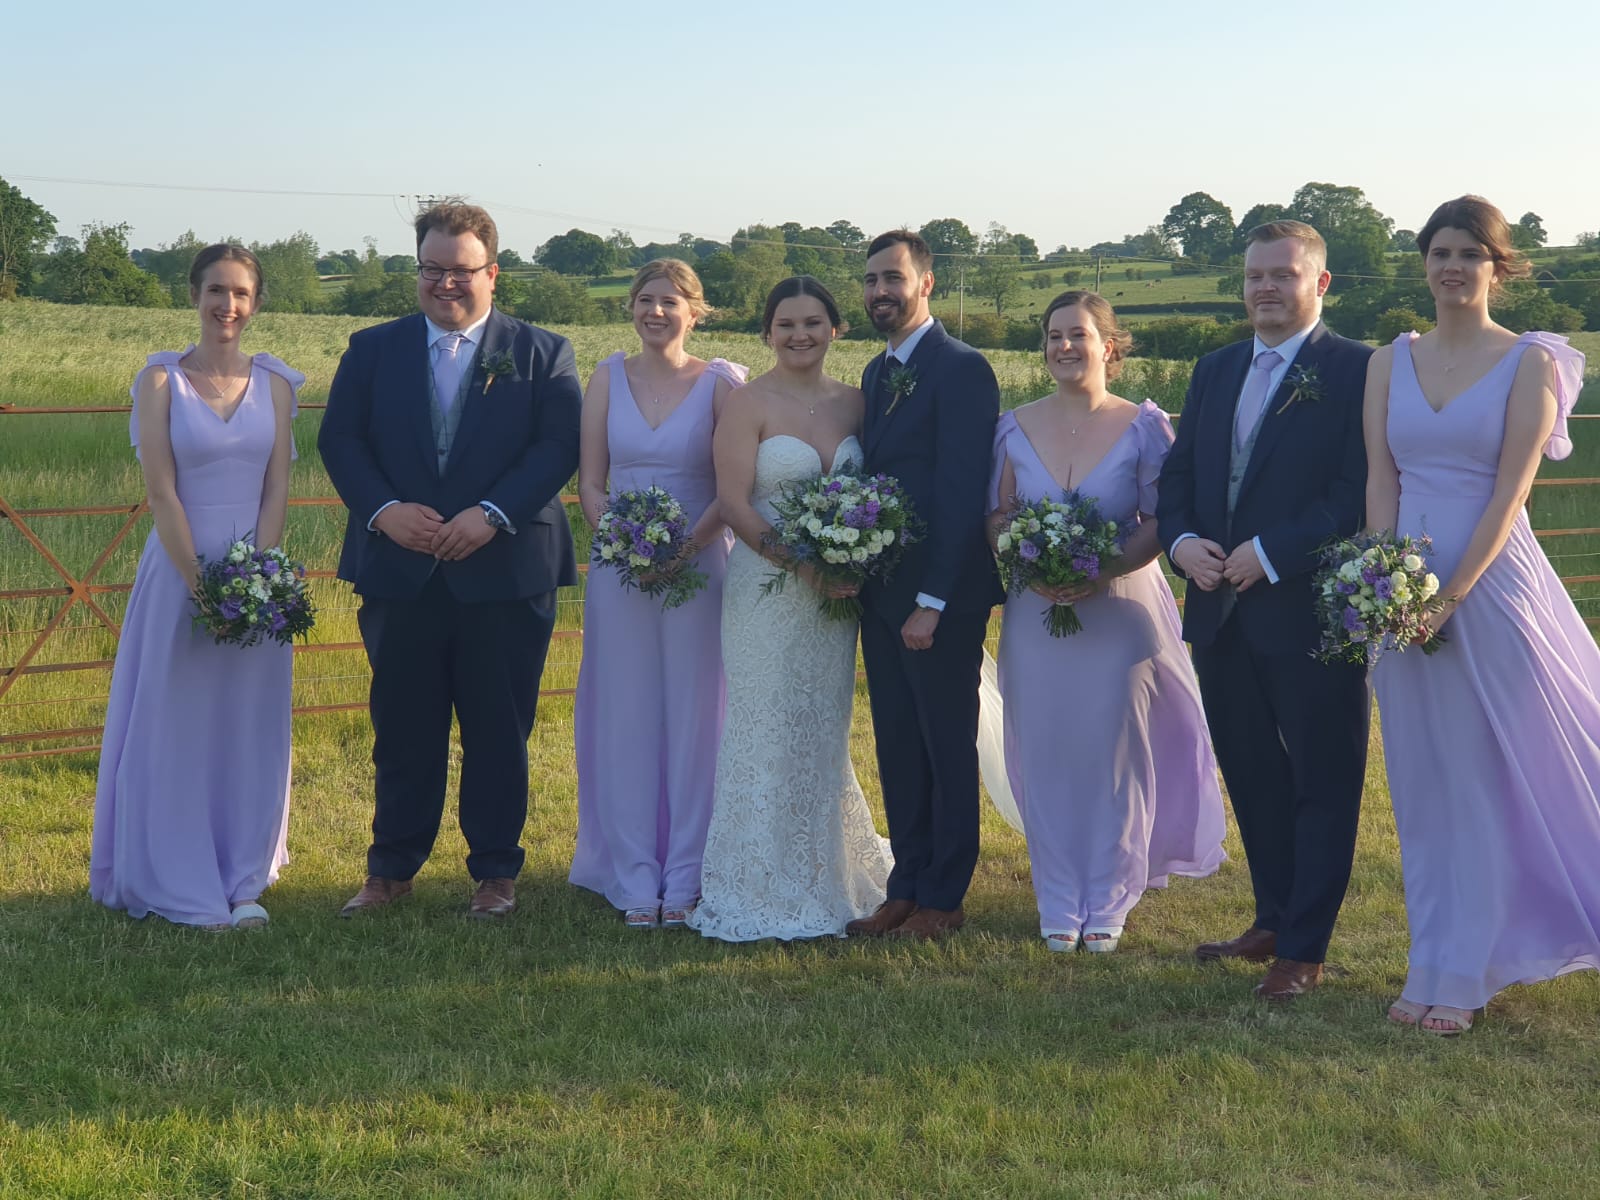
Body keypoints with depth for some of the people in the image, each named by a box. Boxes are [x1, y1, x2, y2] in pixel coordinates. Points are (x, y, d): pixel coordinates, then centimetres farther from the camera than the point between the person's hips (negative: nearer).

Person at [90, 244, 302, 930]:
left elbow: (277, 489, 0)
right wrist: (201, 583, -15)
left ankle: (244, 881, 19)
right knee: (176, 727, 2)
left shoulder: (274, 384, 4)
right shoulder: (161, 380, -4)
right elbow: (160, 490, -9)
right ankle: (181, 887, 12)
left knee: (251, 731, 8)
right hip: (179, 570, -3)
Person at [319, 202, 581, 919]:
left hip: (504, 574, -2)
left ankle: (496, 872, 18)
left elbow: (559, 447, -5)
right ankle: (391, 868, 22)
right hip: (400, 573, 2)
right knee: (402, 730, 9)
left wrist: (492, 514, -17)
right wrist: (383, 509, -13)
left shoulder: (542, 353, 4)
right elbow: (339, 439, 4)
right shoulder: (372, 350, 10)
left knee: (499, 733, 6)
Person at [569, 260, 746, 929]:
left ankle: (685, 880, 12)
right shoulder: (608, 377, 6)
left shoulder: (720, 383, -1)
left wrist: (690, 542, -19)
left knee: (693, 718, 3)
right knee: (626, 720, 4)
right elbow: (589, 483, 5)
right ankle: (636, 880, 12)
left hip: (699, 568, -2)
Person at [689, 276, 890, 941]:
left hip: (835, 592, 5)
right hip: (766, 590, -5)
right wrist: (800, 561, -21)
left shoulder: (853, 402, 8)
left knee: (823, 737, 14)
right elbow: (734, 502, -12)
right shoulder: (748, 403, -6)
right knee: (768, 737, -1)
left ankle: (822, 881, 29)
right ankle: (762, 894, 9)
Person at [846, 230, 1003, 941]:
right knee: (897, 746, 13)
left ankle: (943, 900, 12)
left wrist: (931, 600, -20)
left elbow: (962, 494, -18)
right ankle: (906, 889, 22)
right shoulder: (876, 373, 15)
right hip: (881, 591, 8)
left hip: (941, 595, -8)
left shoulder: (961, 369, -13)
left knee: (948, 748, 3)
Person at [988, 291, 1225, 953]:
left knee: (1114, 754, 4)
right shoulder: (1016, 427, 4)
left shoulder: (1144, 425, -3)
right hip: (1036, 614, 2)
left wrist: (1103, 572, -20)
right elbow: (997, 515, 6)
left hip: (1120, 611, -2)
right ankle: (1059, 905, 17)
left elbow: (1161, 520, -7)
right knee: (1046, 756, 5)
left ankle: (1108, 903, 18)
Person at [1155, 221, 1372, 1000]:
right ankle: (1273, 920, 32)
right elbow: (1178, 473, 14)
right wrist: (1181, 541, -6)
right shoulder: (1215, 371, 14)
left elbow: (1357, 491, -16)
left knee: (1322, 783, 5)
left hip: (1310, 610, -7)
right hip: (1221, 611, 7)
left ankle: (1304, 950, 13)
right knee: (1251, 777, 17)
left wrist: (1269, 554, -20)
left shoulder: (1355, 371, -8)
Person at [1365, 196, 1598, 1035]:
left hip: (1493, 583, -4)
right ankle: (1437, 965, 19)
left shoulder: (1530, 362, -3)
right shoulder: (1389, 364, 9)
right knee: (1424, 784, 9)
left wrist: (1451, 594, -17)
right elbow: (1380, 483, 5)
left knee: (1489, 778, 2)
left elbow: (1510, 491, -10)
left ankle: (1460, 975, 11)